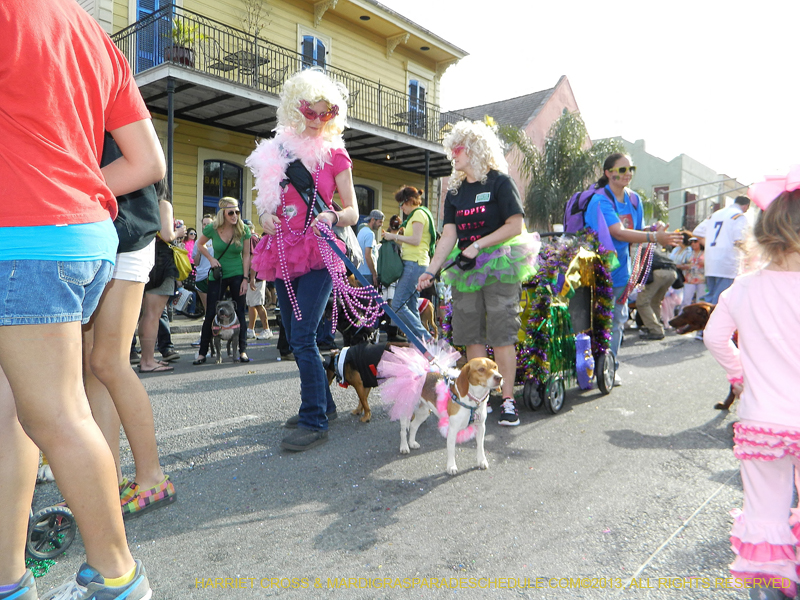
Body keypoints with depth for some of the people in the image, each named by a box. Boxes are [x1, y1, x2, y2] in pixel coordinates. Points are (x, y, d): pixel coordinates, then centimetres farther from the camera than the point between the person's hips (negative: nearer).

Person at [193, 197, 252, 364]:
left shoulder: (243, 230, -7)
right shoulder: (212, 229, -7)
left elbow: (246, 256, -2)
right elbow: (200, 244, 12)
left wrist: (245, 279, -8)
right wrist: (211, 259, -4)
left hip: (237, 275, 0)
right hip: (217, 275, 0)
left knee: (239, 313, 2)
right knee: (210, 314, 0)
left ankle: (243, 350, 11)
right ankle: (202, 352, 10)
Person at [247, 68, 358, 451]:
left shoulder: (334, 153, 3)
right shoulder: (275, 150, 12)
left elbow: (353, 212, 2)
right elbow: (266, 200, 22)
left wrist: (332, 216, -20)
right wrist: (264, 215, -1)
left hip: (318, 254, -5)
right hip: (284, 254, 5)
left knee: (302, 337, -14)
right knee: (295, 338, 11)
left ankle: (315, 422, -4)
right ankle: (323, 403, 28)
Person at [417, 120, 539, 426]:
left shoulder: (499, 181, -3)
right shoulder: (454, 191, 13)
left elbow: (516, 226, -10)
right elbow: (449, 235, 6)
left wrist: (478, 245, -16)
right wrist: (431, 269, -6)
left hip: (498, 266, -5)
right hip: (465, 270, 6)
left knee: (501, 335, -6)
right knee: (471, 335, 5)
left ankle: (508, 400, 2)